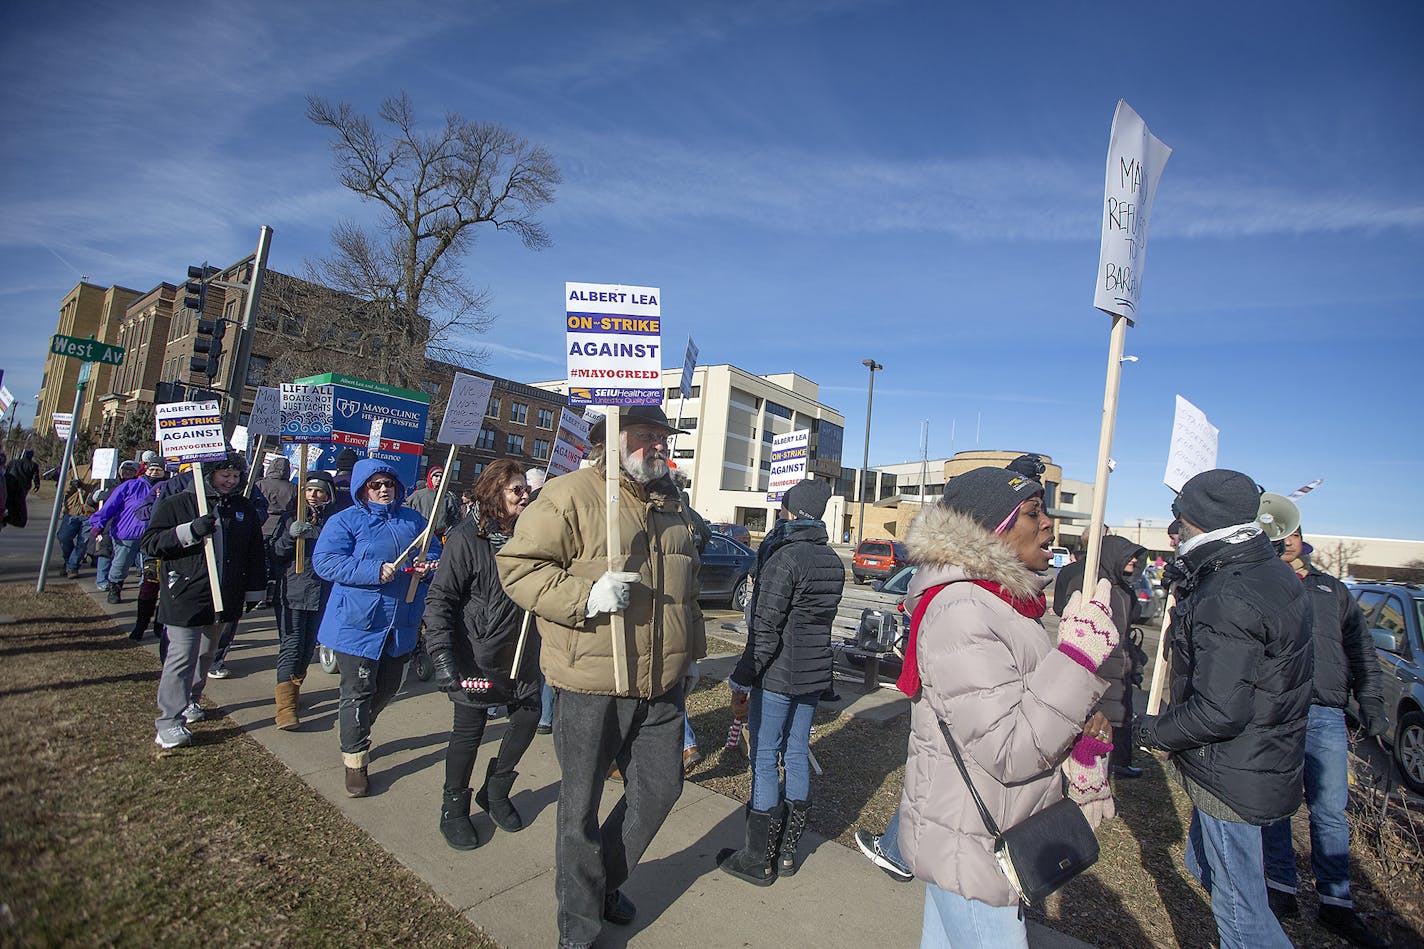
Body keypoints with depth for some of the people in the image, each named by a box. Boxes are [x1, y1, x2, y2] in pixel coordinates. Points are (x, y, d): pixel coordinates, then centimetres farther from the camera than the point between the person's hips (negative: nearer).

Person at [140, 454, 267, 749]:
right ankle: (169, 721, 2)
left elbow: (255, 554, 13)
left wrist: (254, 591, 12)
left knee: (206, 653, 18)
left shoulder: (244, 509, 8)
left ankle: (189, 701, 36)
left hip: (223, 599, 5)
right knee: (181, 656, -7)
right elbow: (150, 543, -9)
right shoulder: (177, 504, -4)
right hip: (185, 597, -5)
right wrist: (190, 531, -24)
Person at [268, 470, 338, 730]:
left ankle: (292, 689, 34)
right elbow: (273, 554, 1)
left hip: (323, 593, 1)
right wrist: (291, 535, -14)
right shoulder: (290, 518, 6)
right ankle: (286, 708, -7)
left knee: (309, 646, 13)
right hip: (293, 592, -1)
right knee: (290, 647, -6)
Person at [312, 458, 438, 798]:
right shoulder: (344, 521, -5)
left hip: (401, 625, 5)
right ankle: (355, 759, 19)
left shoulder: (413, 520, 9)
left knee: (387, 688, 18)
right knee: (358, 692, 2)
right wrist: (375, 571, -27)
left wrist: (427, 566, -11)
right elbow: (325, 562, -16)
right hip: (357, 624, -5)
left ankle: (355, 729, 45)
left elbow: (435, 553, 13)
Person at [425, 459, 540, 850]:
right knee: (469, 730, 7)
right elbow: (440, 599, -15)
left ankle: (495, 792, 36)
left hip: (523, 655, 6)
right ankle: (454, 807, 32)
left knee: (528, 717, 11)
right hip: (477, 656, -6)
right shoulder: (467, 538, -15)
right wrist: (443, 656, -21)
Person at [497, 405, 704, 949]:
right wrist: (584, 596, -26)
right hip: (591, 684, -6)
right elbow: (518, 566, -13)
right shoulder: (570, 495, -12)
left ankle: (605, 878, 44)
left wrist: (692, 650, 25)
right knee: (582, 805, 11)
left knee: (661, 787, 17)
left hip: (661, 684, 7)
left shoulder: (670, 505, 11)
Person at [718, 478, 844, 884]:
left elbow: (767, 626, -20)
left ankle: (758, 859, 15)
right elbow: (819, 618, 11)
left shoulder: (785, 558, -19)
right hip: (814, 673, 8)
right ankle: (787, 851, 28)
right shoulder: (833, 562, 6)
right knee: (797, 755, 15)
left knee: (765, 759, 3)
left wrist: (744, 674, -12)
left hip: (778, 675, -8)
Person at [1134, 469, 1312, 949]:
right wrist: (1189, 587, 4)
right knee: (1204, 864, 28)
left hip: (1232, 776, -10)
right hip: (1269, 762, 10)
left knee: (1239, 907, 7)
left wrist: (1153, 730, -13)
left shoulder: (1230, 599, -29)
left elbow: (1220, 711, -29)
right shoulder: (1274, 573, 3)